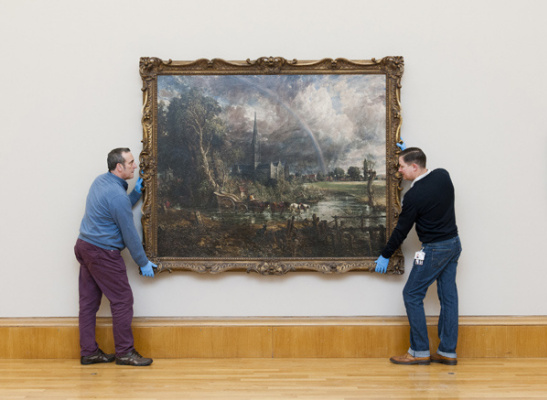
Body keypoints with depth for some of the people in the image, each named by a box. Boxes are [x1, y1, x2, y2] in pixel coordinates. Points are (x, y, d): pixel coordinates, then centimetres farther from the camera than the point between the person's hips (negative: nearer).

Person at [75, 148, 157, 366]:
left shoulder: (100, 181, 8)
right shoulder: (117, 195, -20)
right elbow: (129, 233, -14)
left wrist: (136, 193, 8)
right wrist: (143, 263, -5)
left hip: (84, 247, 10)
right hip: (103, 254, -10)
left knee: (89, 301, 10)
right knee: (123, 300, -1)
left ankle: (88, 352, 16)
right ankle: (124, 352, 5)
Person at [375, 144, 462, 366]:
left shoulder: (414, 196, -20)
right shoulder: (443, 175, 0)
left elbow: (402, 229, -10)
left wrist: (385, 256, 4)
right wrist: (408, 153, 27)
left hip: (434, 250, -8)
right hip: (453, 244, 8)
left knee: (412, 294, 2)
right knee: (448, 296, 10)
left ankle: (419, 351, 5)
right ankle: (448, 352, 14)